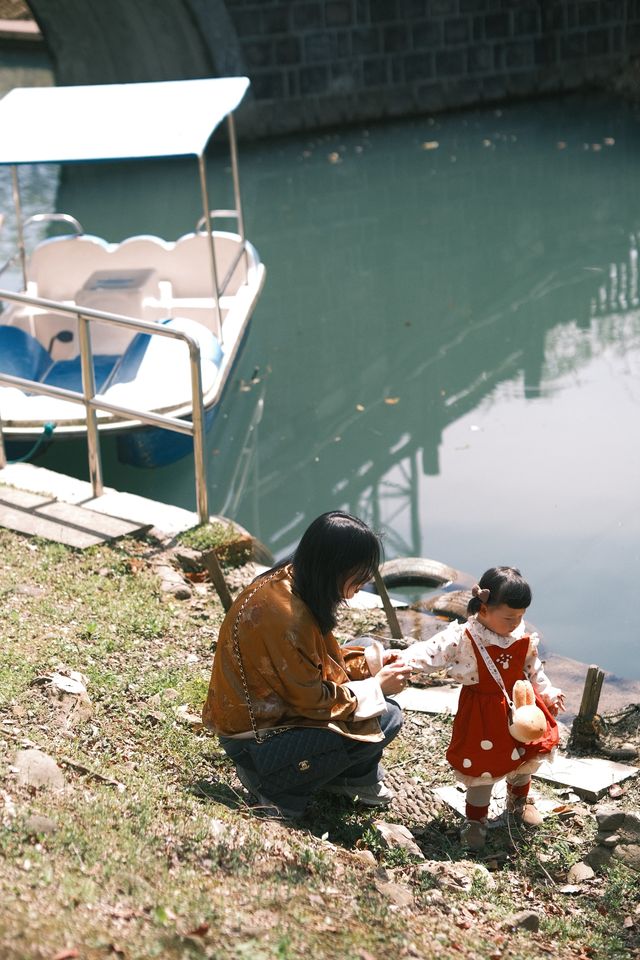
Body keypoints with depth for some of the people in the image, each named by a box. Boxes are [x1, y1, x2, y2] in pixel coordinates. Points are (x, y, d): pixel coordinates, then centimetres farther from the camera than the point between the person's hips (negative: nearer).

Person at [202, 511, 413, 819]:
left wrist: (371, 662, 2)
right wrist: (377, 686, -8)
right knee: (385, 720, -15)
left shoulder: (289, 581, -2)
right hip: (254, 741, -10)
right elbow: (313, 700, -19)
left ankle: (358, 778, 13)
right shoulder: (286, 615, -30)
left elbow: (319, 660, 13)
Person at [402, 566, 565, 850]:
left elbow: (533, 668, 11)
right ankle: (476, 818, 25)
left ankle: (519, 799, 47)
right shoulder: (462, 637, -22)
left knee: (527, 754, 17)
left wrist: (548, 693, 18)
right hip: (482, 713, -5)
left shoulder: (522, 636, -5)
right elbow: (430, 653, -30)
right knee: (482, 764, 2)